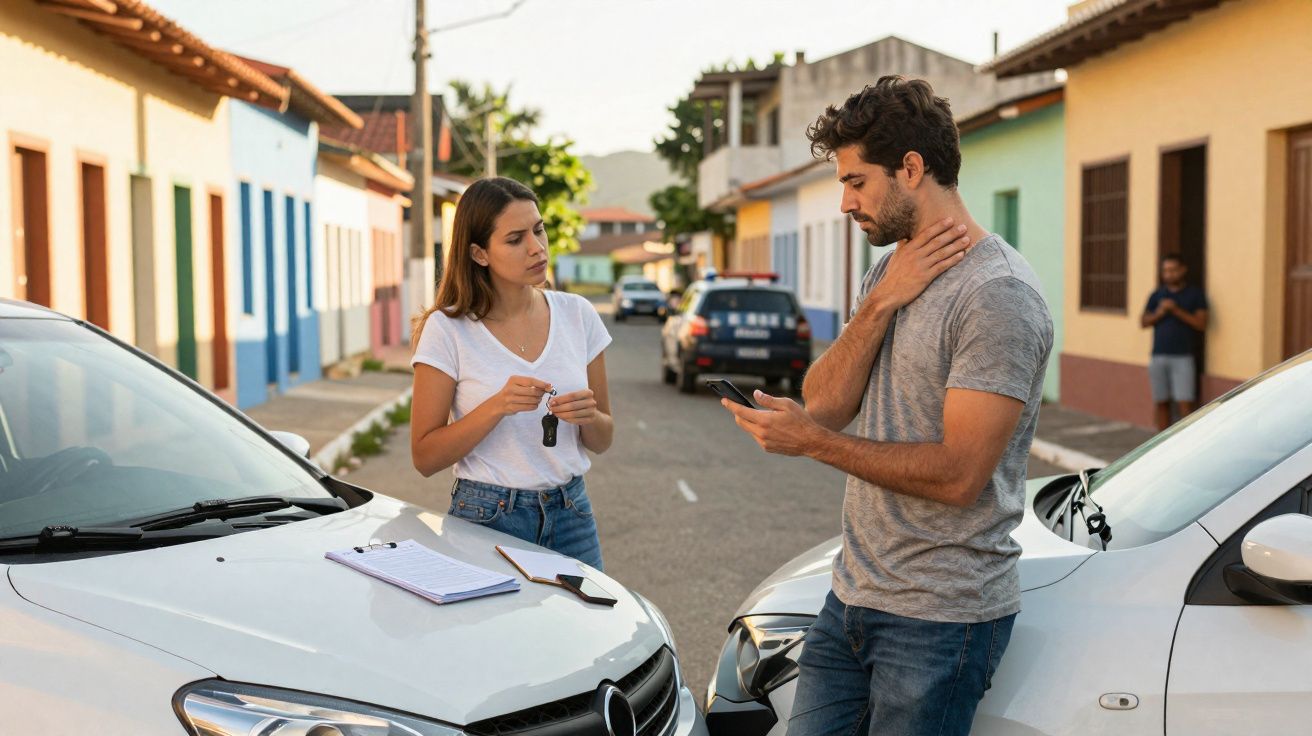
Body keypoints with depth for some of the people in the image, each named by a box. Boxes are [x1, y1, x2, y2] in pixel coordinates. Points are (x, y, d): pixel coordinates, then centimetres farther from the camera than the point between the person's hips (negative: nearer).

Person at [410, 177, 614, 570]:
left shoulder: (578, 315, 1)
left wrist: (589, 416, -15)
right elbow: (425, 457, -10)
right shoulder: (447, 329, -10)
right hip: (486, 518, -3)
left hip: (570, 514, 4)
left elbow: (601, 441, 8)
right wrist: (497, 407, -23)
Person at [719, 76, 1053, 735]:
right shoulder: (888, 269, 12)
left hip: (940, 619, -8)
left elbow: (958, 475, -22)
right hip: (852, 595, 8)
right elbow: (823, 404, 2)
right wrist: (880, 305, -12)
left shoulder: (998, 295, -17)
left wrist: (812, 442, -17)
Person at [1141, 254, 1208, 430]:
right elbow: (1144, 322, 11)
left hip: (1183, 357, -3)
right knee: (1161, 403, 5)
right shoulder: (1156, 295, 14)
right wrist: (1159, 313, -7)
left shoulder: (1195, 294, 5)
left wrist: (1177, 311, -13)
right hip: (1158, 356, 3)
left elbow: (1201, 323, -3)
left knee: (1185, 403, -11)